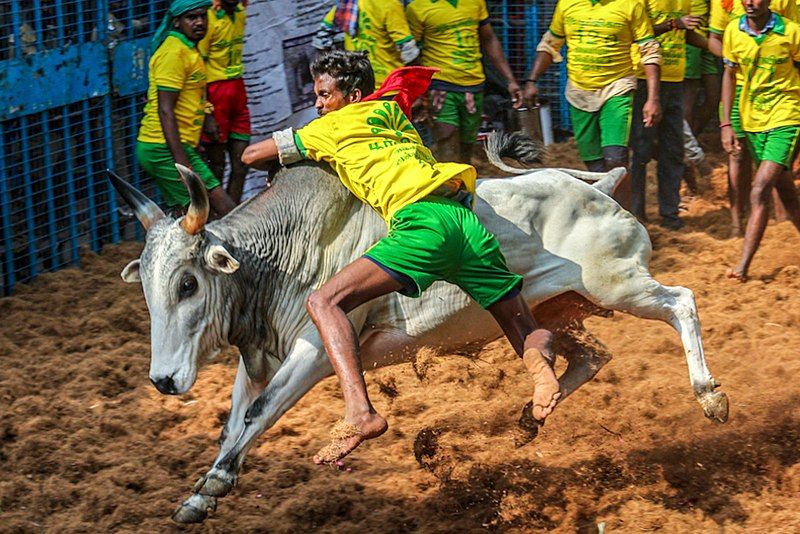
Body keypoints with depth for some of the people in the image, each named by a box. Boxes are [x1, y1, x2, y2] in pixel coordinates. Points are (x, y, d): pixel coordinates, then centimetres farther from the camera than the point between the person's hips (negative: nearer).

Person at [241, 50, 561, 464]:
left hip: (419, 221, -6)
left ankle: (359, 413, -31)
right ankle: (541, 364, -19)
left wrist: (296, 163, 44)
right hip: (468, 218, 6)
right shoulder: (391, 113, 33)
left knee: (324, 302, -10)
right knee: (526, 332, 19)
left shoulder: (332, 127, 16)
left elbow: (251, 156, 24)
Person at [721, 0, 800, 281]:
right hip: (752, 120, 4)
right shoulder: (733, 31, -1)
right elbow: (729, 75, 9)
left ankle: (743, 265, -17)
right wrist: (726, 123, 4)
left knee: (759, 191, -16)